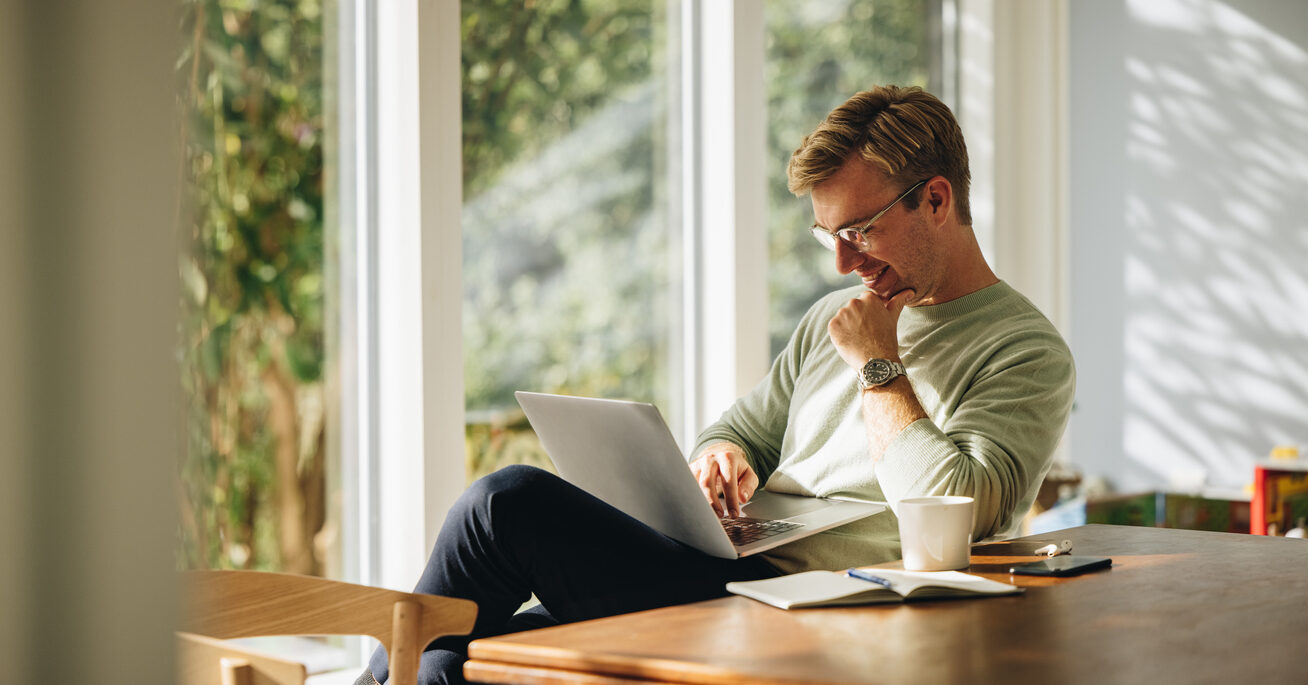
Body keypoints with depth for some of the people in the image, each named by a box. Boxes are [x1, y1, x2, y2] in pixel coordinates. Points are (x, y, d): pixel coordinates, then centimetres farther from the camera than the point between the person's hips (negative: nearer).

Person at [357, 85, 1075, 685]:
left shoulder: (1028, 353, -3)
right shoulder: (832, 319, 21)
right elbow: (738, 431, 26)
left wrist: (878, 368, -8)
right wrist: (721, 456, 1)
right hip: (722, 575, 8)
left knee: (509, 501, -18)